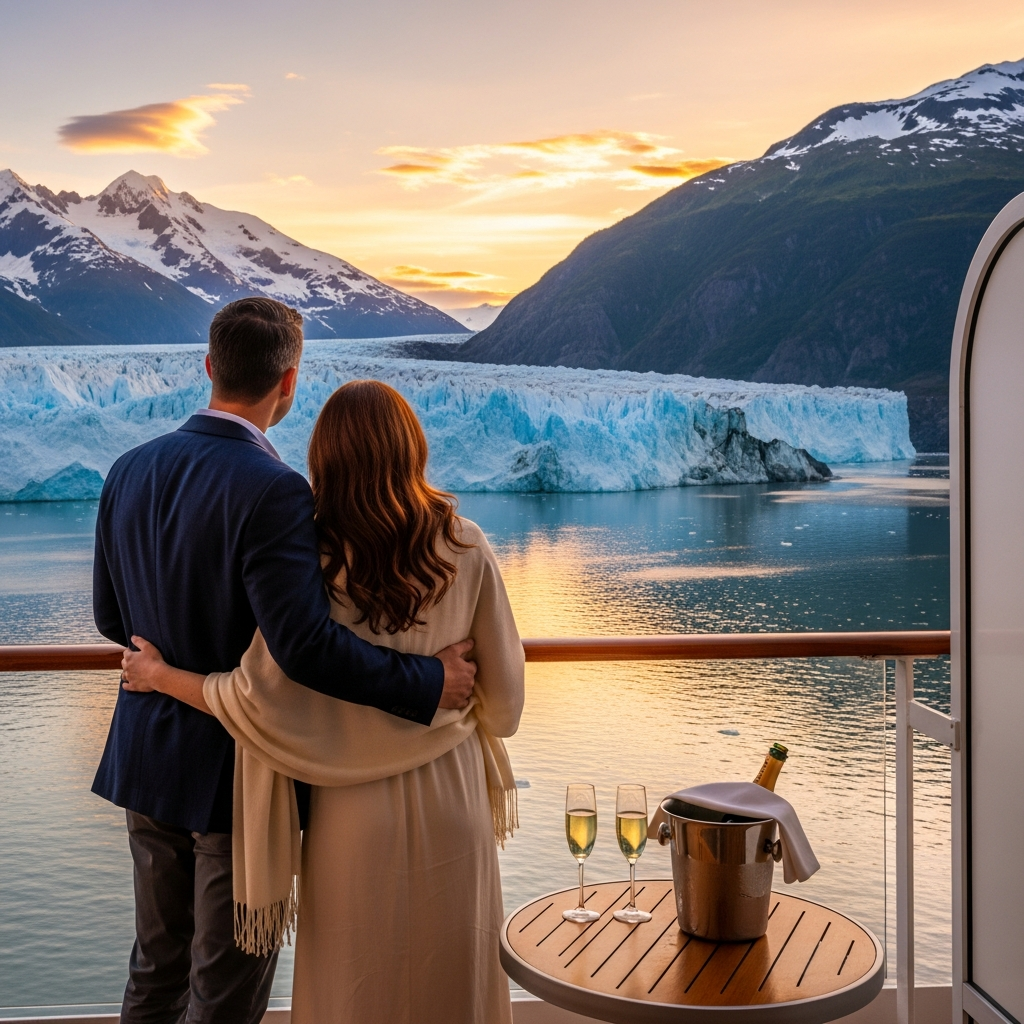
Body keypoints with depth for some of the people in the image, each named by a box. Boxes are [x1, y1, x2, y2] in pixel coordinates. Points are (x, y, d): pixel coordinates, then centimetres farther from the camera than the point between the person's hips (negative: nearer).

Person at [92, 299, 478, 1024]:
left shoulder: (131, 470, 0)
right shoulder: (273, 491, -23)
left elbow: (112, 619, 8)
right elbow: (305, 645, -31)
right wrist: (429, 682, -21)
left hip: (148, 761, 7)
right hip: (239, 774, -7)